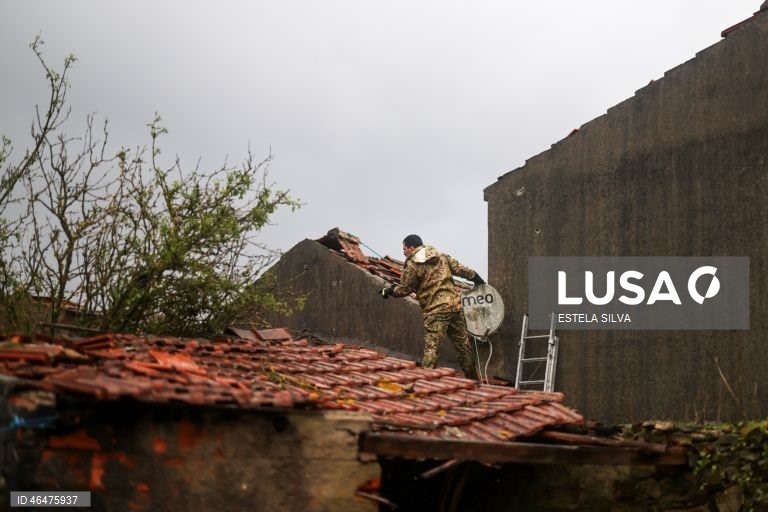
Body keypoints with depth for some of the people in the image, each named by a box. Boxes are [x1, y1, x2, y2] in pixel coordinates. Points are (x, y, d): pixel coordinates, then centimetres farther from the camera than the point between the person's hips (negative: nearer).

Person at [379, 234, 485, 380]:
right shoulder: (441, 256, 14)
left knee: (431, 348, -8)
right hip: (455, 306, 6)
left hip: (435, 311, -6)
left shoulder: (412, 265, -4)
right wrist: (477, 279, 30)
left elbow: (404, 289, 3)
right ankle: (472, 379, 24)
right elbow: (460, 269, 15)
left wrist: (389, 291, 21)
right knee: (463, 345, 14)